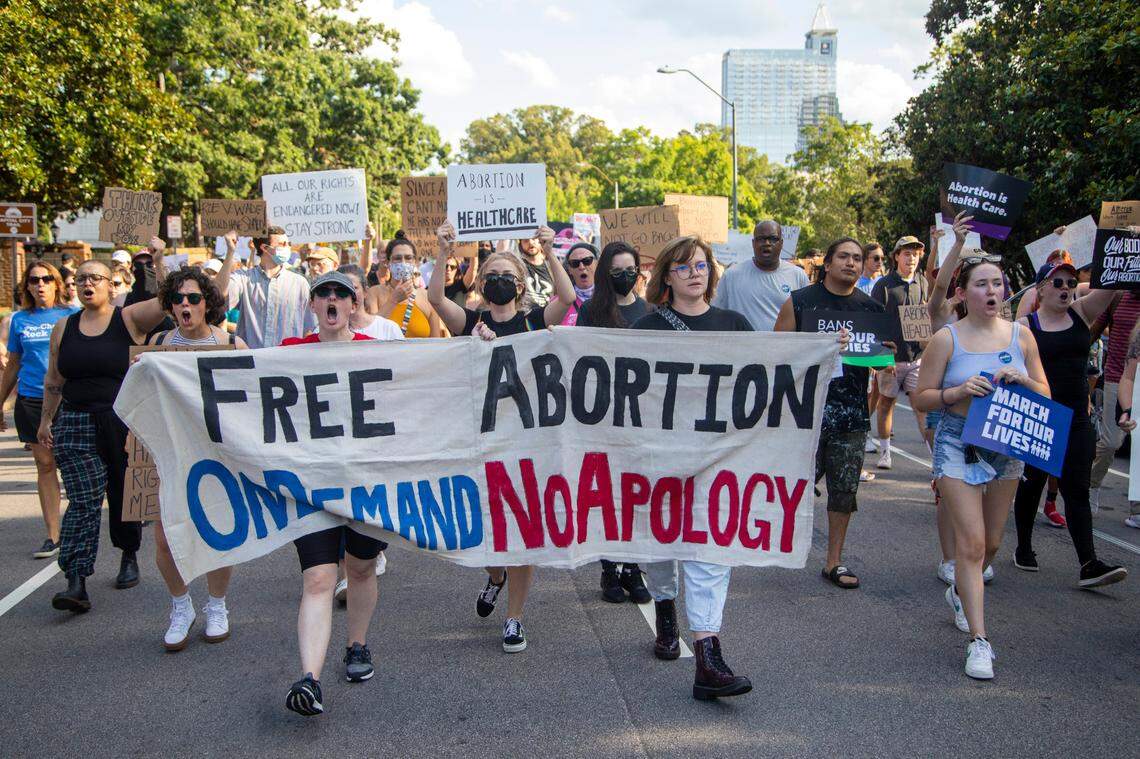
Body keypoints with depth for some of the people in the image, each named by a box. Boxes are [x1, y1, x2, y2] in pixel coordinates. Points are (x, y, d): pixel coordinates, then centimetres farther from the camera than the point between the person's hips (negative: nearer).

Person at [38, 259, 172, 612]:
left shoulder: (130, 318, -1)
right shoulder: (64, 328, 10)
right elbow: (53, 379, 16)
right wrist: (46, 420, 17)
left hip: (126, 422, -1)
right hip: (76, 425, 1)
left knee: (125, 496, 12)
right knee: (83, 501, -8)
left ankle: (129, 557, 34)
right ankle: (76, 583, -13)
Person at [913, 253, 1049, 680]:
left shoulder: (1020, 335, 3)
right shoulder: (947, 339, -6)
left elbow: (1045, 397, 7)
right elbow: (921, 398, -4)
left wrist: (1023, 379, -14)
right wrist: (960, 391, -21)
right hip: (959, 446, -4)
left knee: (992, 542, 16)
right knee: (971, 541, -12)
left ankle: (962, 591, 46)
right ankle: (978, 640, -8)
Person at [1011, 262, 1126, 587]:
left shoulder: (1082, 313, 6)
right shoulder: (1024, 326, -4)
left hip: (1077, 420, 3)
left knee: (1077, 490, 0)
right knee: (1031, 484, 11)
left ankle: (1089, 564, -5)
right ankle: (1024, 549, 28)